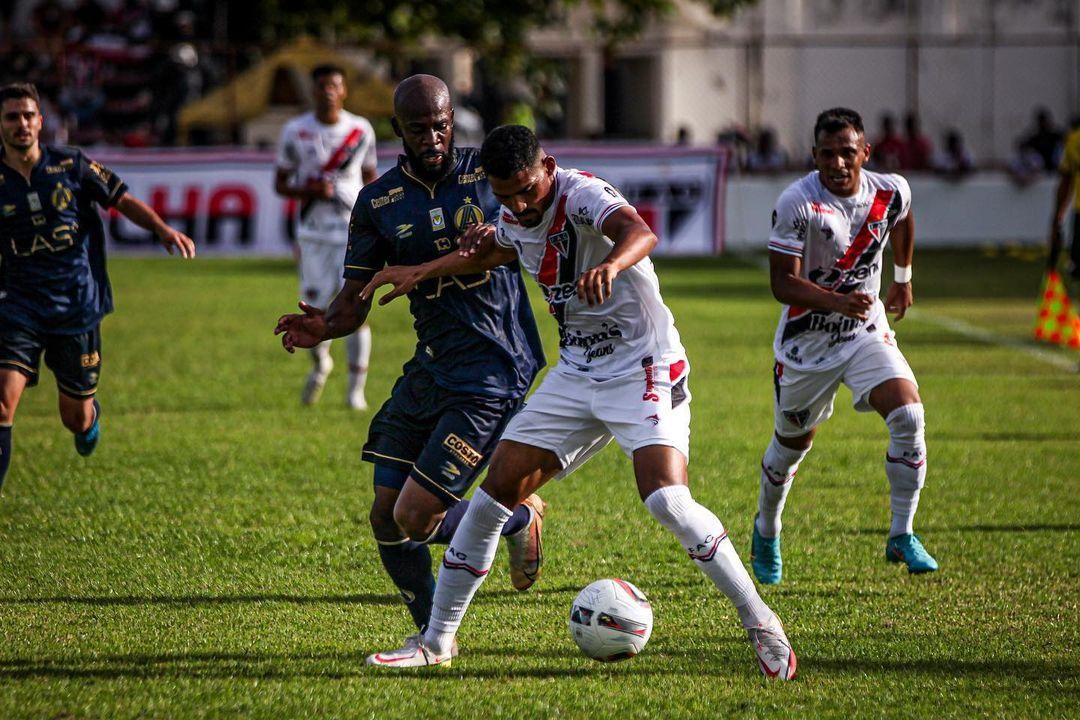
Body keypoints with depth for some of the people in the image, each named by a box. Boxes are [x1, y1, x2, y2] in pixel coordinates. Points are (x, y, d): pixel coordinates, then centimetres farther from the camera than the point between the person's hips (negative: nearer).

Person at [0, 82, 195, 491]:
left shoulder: (70, 165, -1)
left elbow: (123, 201, 6)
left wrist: (162, 229, -10)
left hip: (77, 307, 1)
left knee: (76, 419, 10)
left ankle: (91, 415, 49)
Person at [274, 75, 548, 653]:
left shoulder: (489, 171, -4)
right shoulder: (378, 203, 4)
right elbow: (354, 300, 4)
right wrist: (322, 327, -17)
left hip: (492, 372, -5)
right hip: (429, 369, 5)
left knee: (415, 517, -12)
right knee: (386, 519, 3)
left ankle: (521, 520, 16)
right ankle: (431, 634, 24)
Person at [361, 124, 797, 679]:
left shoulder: (581, 195, -20)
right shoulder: (513, 220, 4)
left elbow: (639, 233, -43)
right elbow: (495, 250, 31)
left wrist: (611, 264, -65)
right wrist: (423, 273, 24)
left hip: (644, 369, -7)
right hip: (576, 374, 7)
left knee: (666, 499, -26)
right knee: (497, 490, 1)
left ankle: (761, 624, -12)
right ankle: (436, 642, 11)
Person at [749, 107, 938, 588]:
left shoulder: (891, 192, -9)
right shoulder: (797, 203, -23)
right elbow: (782, 283, -24)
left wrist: (903, 277, 28)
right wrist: (837, 301, -40)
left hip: (866, 332, 3)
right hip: (807, 340, -3)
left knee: (908, 416, -20)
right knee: (792, 443, 13)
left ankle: (902, 537, -8)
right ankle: (766, 531, 42)